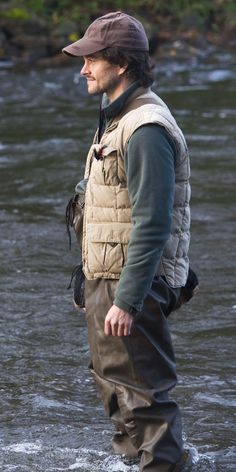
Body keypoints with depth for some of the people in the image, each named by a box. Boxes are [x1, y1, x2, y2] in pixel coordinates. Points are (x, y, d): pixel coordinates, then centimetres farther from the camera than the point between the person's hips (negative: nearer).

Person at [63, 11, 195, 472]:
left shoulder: (146, 130, -20)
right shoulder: (117, 118, 13)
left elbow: (152, 224, -25)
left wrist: (126, 300, -26)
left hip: (130, 283, -11)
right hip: (105, 279, 11)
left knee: (143, 391, -6)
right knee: (113, 382, 20)